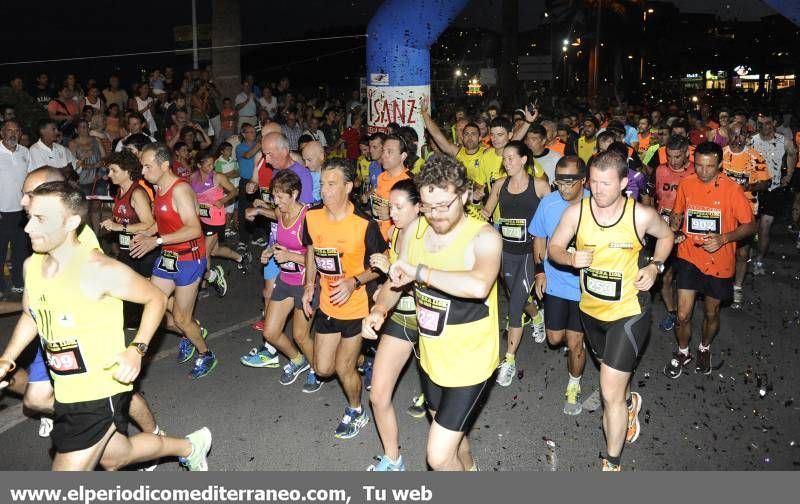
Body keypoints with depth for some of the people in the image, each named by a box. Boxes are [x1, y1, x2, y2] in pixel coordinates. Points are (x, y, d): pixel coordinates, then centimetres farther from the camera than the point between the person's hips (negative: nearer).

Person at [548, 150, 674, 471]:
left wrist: (655, 266, -10)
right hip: (591, 309, 4)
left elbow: (666, 235, 5)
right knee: (613, 372, 29)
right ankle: (629, 402, 63)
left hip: (629, 312, -4)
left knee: (610, 392, -7)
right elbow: (553, 247, -2)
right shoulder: (576, 213, -14)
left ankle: (612, 463, 12)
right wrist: (571, 258, -23)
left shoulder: (641, 215, -17)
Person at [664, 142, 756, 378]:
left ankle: (704, 349, 46)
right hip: (689, 257, 1)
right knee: (683, 315, -2)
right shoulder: (686, 185, -5)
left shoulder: (732, 189, -14)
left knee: (711, 313, 18)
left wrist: (723, 239, -24)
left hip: (719, 262, -1)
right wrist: (673, 231, -9)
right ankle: (682, 352, 27)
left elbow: (750, 226, -8)